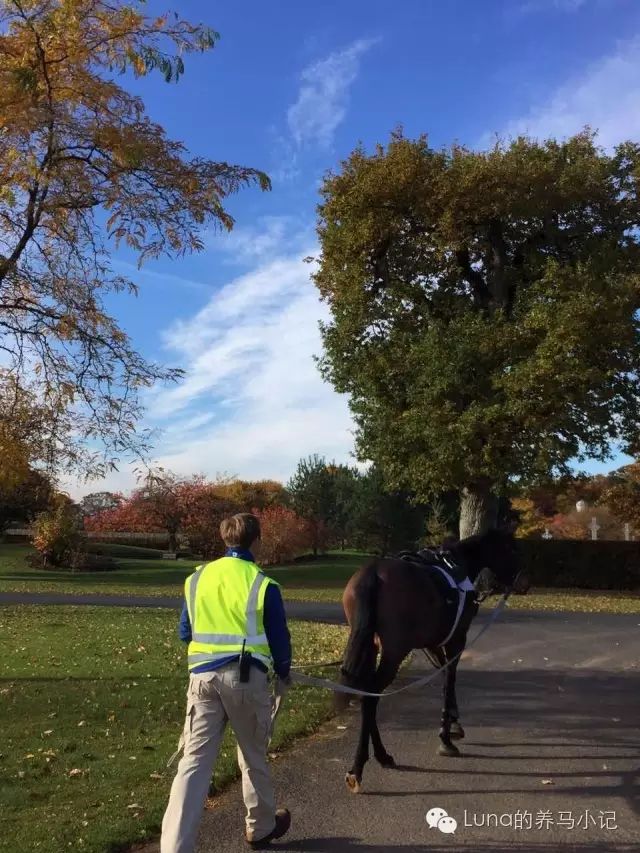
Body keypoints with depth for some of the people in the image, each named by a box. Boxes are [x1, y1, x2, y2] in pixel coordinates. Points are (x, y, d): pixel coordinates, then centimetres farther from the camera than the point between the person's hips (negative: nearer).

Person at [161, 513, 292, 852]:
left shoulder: (196, 578, 5)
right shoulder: (262, 584, -8)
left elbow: (184, 633, 14)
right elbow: (279, 637, -1)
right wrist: (284, 673, 17)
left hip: (203, 676, 3)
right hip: (247, 678, -2)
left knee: (194, 761, 3)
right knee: (253, 757, 17)